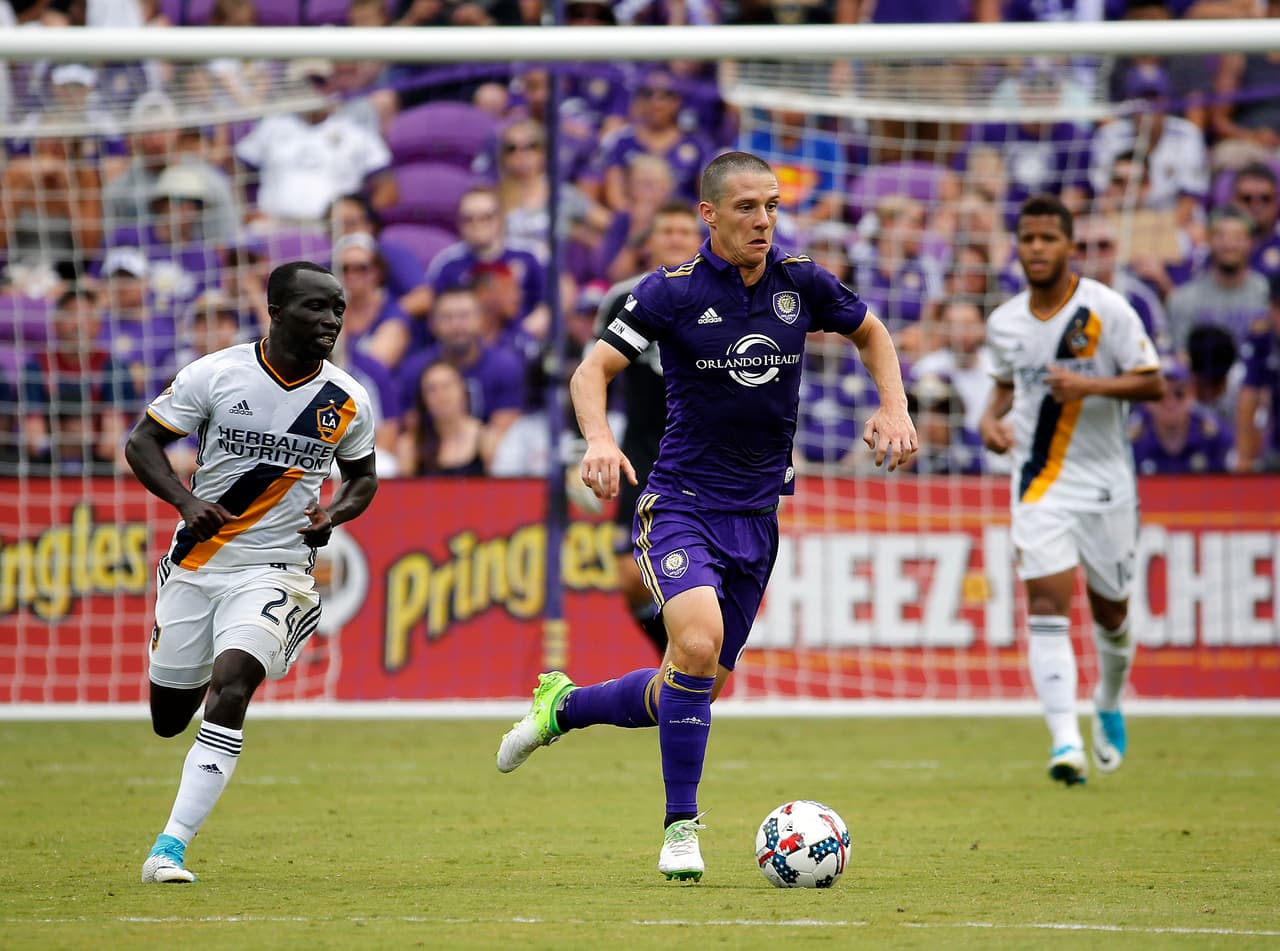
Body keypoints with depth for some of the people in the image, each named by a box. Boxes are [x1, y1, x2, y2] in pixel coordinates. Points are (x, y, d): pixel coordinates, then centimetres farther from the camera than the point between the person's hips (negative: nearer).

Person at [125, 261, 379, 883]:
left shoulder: (347, 401, -2)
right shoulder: (215, 375, -8)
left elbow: (362, 478, 16)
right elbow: (142, 441, -2)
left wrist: (331, 516, -7)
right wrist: (186, 502, -19)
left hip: (274, 569, -1)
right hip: (196, 564, 1)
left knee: (231, 685, -24)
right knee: (169, 718, 9)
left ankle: (170, 848, -24)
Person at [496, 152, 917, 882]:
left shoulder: (801, 284, 1)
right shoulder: (674, 292, -10)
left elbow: (871, 333, 19)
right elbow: (593, 371, -8)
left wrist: (895, 409, 3)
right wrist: (599, 440, -27)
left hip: (757, 513, 5)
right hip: (681, 501, -5)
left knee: (696, 691, 8)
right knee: (699, 641, -28)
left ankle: (563, 706, 36)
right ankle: (682, 828, -15)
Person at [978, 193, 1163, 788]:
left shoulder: (1106, 309, -9)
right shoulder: (1004, 323, 3)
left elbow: (1153, 383, -10)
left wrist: (1089, 385, -24)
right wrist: (991, 417, 0)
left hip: (1105, 481, -1)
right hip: (1039, 484, 1)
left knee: (1110, 611, 11)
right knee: (1046, 607, -15)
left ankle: (1109, 705, 42)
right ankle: (1065, 743, -23)